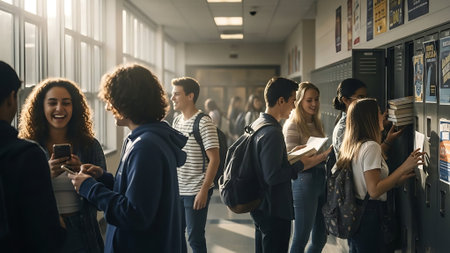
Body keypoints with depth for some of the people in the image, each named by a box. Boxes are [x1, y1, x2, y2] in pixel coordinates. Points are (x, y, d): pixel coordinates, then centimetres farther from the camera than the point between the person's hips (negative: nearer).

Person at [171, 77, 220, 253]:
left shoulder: (203, 123, -13)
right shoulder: (176, 121, 9)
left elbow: (214, 159, -16)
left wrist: (204, 190, -20)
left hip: (196, 192, -7)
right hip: (177, 190, 7)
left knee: (195, 238, 2)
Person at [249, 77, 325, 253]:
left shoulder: (256, 124, 8)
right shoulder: (272, 132, -23)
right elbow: (272, 176, -27)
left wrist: (290, 154, 11)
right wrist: (301, 165, -17)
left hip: (259, 206, 10)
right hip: (274, 212, -10)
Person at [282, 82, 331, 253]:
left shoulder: (317, 124, 15)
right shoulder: (292, 125, -9)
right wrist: (324, 155, -21)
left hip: (321, 180, 8)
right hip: (304, 182, -8)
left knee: (320, 238, 13)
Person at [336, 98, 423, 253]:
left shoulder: (353, 146, 10)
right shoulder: (371, 146, -17)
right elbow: (374, 191, -22)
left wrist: (397, 180, 13)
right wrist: (404, 167, -20)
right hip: (369, 215, -9)